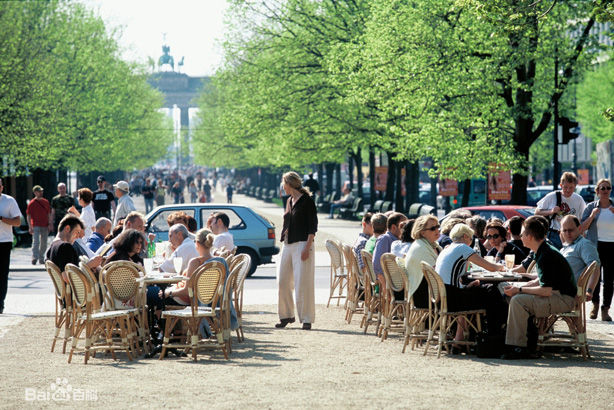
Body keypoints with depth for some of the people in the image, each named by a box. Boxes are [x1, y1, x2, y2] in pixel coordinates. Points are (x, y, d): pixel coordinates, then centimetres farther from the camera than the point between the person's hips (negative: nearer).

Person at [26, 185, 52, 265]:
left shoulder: (46, 202, 10)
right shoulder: (31, 203, -2)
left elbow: (49, 214, 14)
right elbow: (28, 215, -3)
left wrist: (50, 224, 4)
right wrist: (30, 227, -10)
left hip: (45, 226, 5)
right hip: (36, 226, -5)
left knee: (44, 243, 9)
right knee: (36, 242, -14)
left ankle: (41, 259, 19)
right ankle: (34, 258, -18)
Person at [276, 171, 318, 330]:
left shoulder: (307, 201, -7)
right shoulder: (290, 201, 16)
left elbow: (312, 226, -11)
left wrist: (307, 247, -18)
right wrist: (283, 239, 17)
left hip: (302, 244, -8)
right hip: (287, 245, 8)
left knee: (303, 283, -7)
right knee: (283, 281, 7)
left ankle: (307, 319, -2)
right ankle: (287, 315, 18)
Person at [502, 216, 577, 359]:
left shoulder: (546, 256, -20)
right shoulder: (542, 252, 12)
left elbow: (546, 291, -25)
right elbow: (541, 281, 21)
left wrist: (519, 290, -14)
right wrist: (518, 287, 8)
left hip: (563, 299, -11)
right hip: (557, 295, 11)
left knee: (517, 301, -23)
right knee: (516, 297, 14)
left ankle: (519, 347, -21)